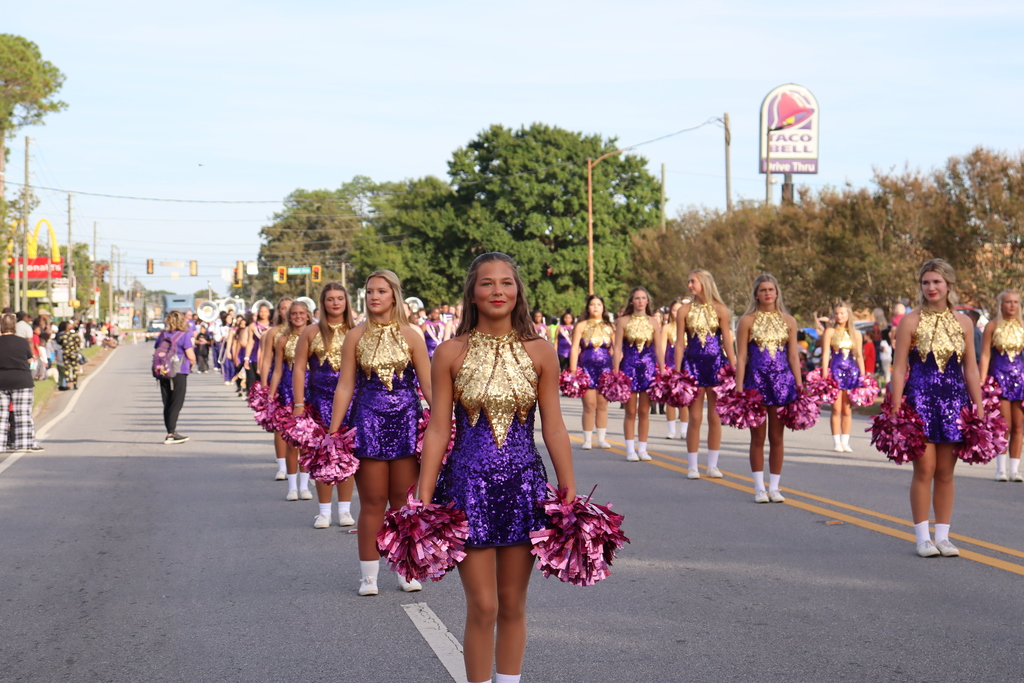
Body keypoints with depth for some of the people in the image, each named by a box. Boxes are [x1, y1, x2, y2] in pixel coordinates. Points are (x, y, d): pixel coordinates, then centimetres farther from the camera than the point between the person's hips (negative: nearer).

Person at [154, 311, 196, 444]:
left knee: (167, 404, 10)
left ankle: (171, 432, 12)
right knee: (176, 404, -3)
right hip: (179, 373, -5)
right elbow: (191, 356, -10)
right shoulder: (184, 336, -7)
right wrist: (191, 364, 10)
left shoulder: (162, 335, 7)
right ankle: (171, 434, -10)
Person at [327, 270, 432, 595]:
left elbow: (428, 384, -1)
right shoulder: (356, 337, 3)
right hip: (368, 419, 0)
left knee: (404, 500, 5)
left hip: (406, 420, 0)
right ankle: (368, 575, 9)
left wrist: (444, 421, -11)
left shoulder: (411, 336, 2)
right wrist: (332, 430, -2)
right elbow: (345, 387, 2)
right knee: (372, 501, 2)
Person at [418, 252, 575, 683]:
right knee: (482, 607, -4)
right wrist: (423, 499, -3)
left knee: (513, 604, 10)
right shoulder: (451, 353, -2)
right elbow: (438, 430, 0)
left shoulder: (540, 352, 2)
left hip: (523, 485, 2)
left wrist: (570, 493, 1)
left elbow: (554, 428, 4)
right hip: (469, 484, -2)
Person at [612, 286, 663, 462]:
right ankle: (630, 450, 5)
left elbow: (658, 349, 7)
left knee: (644, 411, 4)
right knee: (630, 411, 0)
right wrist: (616, 372, -5)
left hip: (648, 368, 2)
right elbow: (617, 348, 1)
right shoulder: (623, 321, 2)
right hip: (629, 367, -2)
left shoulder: (653, 322, 7)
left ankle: (642, 449, 11)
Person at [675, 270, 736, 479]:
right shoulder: (684, 310, 2)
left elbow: (727, 341, 1)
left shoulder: (720, 309, 0)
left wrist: (734, 368, -4)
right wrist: (677, 371, -3)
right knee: (695, 418, 0)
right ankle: (692, 466, 6)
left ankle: (713, 465, 12)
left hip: (716, 363, 0)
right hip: (693, 364, 0)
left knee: (715, 417, 4)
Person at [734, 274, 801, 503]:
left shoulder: (788, 321, 8)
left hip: (782, 381, 2)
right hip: (756, 380, -2)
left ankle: (774, 487, 11)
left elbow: (793, 356, 9)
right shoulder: (748, 320, 1)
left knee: (777, 437, 4)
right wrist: (739, 387, -8)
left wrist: (799, 385, 3)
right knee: (758, 436, 2)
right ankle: (759, 488, 7)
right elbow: (741, 357, -1)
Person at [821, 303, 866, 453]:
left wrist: (862, 376, 6)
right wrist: (825, 374, -8)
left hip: (851, 372, 2)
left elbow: (859, 356, 12)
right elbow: (825, 354, 0)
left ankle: (845, 441, 8)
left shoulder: (855, 334, 12)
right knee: (836, 409, -5)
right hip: (835, 371, -2)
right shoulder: (830, 332, 4)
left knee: (847, 409, 3)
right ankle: (836, 442, 0)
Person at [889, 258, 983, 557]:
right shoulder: (910, 321, -1)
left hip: (954, 402, 3)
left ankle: (943, 535, 12)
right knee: (924, 469, -5)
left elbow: (970, 369, 10)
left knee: (945, 472, 6)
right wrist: (896, 408, -9)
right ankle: (923, 537, 3)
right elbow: (899, 367, -3)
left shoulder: (963, 323, 8)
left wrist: (979, 409, 6)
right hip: (919, 400, -3)